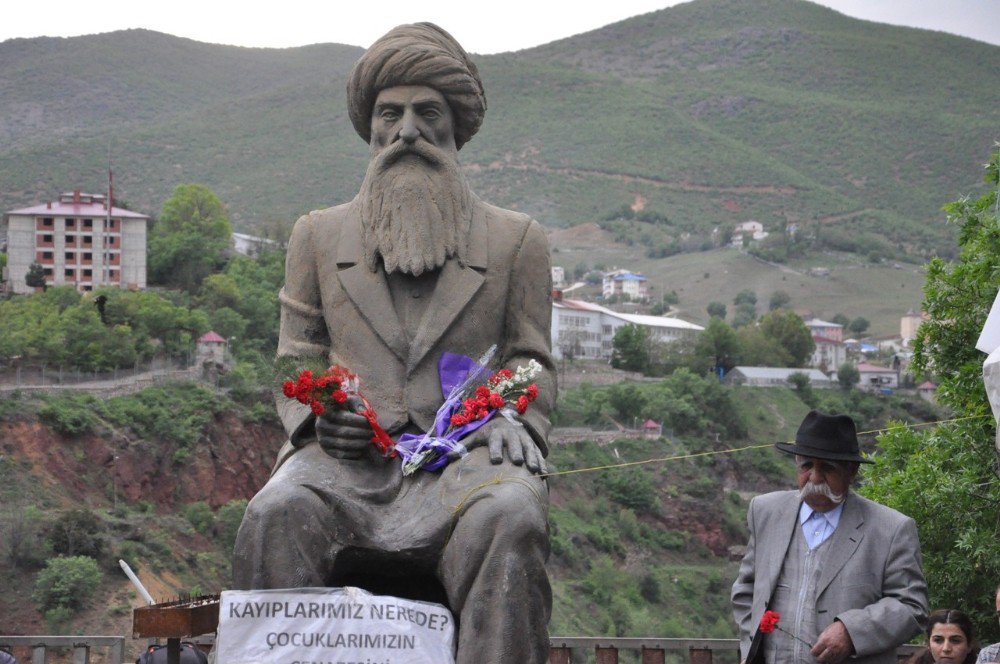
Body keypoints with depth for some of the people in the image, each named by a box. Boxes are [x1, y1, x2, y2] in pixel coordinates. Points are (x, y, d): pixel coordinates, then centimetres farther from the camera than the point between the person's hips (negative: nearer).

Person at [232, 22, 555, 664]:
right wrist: (315, 414, -2)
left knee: (509, 520, -37)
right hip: (345, 456, 1)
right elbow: (295, 363, 21)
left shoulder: (516, 240, 20)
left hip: (464, 451, -1)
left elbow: (532, 364, 18)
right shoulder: (318, 236, 23)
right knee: (279, 515, -34)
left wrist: (513, 418, -6)